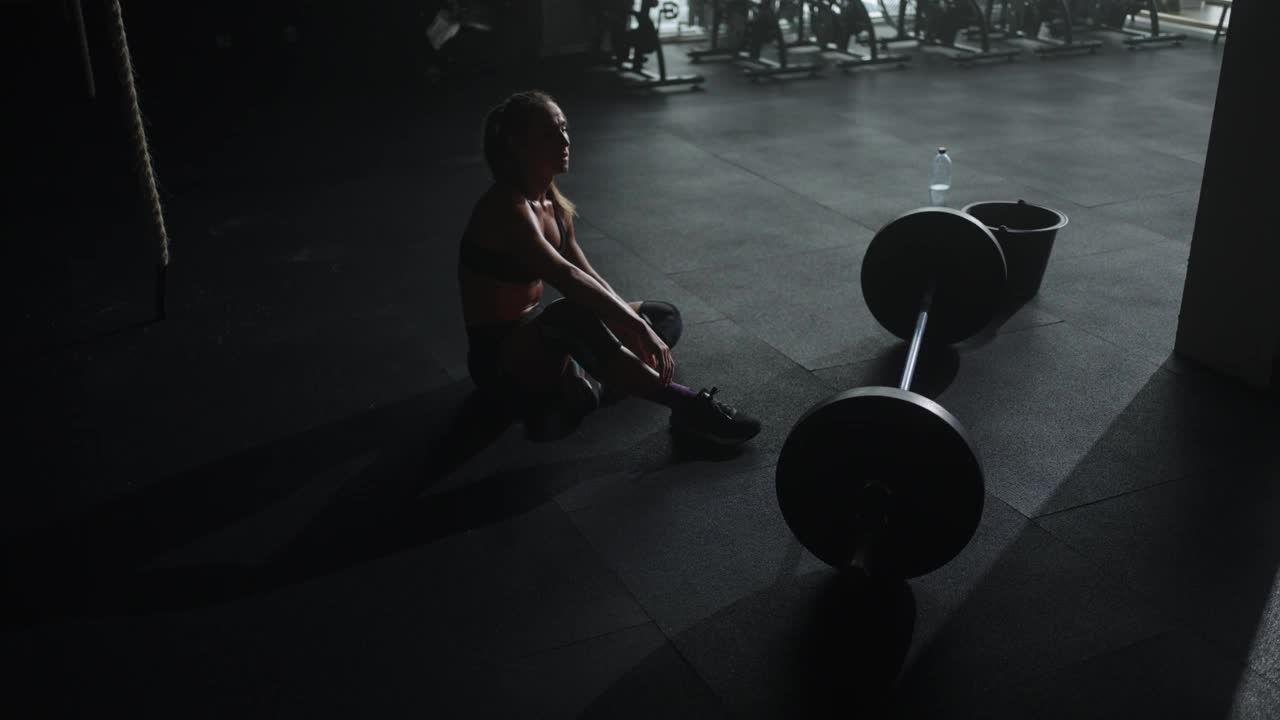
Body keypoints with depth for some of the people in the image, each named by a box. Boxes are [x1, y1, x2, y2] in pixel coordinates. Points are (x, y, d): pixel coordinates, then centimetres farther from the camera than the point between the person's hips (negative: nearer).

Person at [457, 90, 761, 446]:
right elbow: (567, 278, -36)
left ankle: (589, 386, -21)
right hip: (499, 358, -10)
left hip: (536, 335, 10)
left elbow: (589, 277, 5)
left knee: (665, 317, 8)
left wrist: (636, 324, -8)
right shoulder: (507, 207, -23)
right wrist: (639, 327, -39)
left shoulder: (553, 203, 5)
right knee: (575, 313, -42)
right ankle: (682, 402, -33)